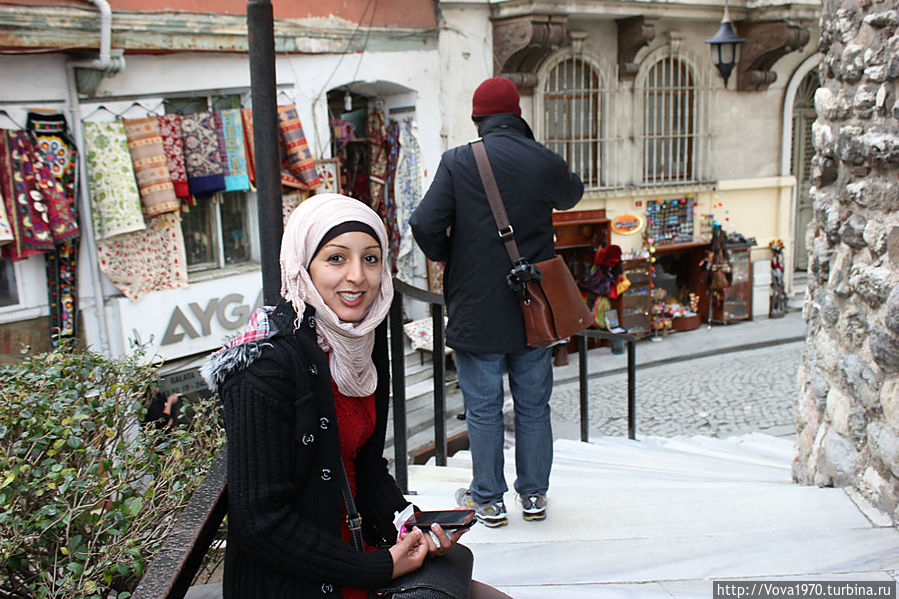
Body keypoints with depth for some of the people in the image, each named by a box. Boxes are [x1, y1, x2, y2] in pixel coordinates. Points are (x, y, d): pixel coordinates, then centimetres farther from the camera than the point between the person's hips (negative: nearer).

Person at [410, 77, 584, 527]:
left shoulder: (458, 162, -11)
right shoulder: (545, 161, -3)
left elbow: (425, 224, -17)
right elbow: (571, 195, 20)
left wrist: (444, 255, 4)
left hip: (477, 311, -2)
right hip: (534, 308, 3)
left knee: (483, 409, 10)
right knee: (533, 406, 15)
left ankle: (488, 499, 21)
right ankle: (534, 495, 27)